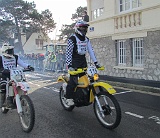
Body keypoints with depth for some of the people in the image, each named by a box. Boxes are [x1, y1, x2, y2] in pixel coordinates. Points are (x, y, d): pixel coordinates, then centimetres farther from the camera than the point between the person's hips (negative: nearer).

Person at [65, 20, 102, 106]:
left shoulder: (86, 39, 14)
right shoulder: (72, 39, -9)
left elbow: (90, 51, 11)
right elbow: (68, 52, -14)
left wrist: (95, 62, 4)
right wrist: (69, 65, -22)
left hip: (83, 61, 7)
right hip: (74, 61, -7)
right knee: (73, 80, -13)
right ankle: (69, 98, -5)